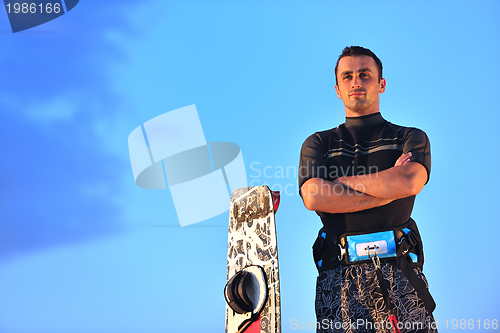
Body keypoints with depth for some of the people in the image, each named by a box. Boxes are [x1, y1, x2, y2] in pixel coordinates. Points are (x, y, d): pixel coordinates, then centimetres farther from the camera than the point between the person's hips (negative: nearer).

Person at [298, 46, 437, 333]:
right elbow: (313, 197, -5)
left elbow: (410, 182, -10)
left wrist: (341, 180, -2)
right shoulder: (318, 143, 14)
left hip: (398, 269, 0)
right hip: (338, 271, 0)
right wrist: (388, 189, -4)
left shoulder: (411, 138, 13)